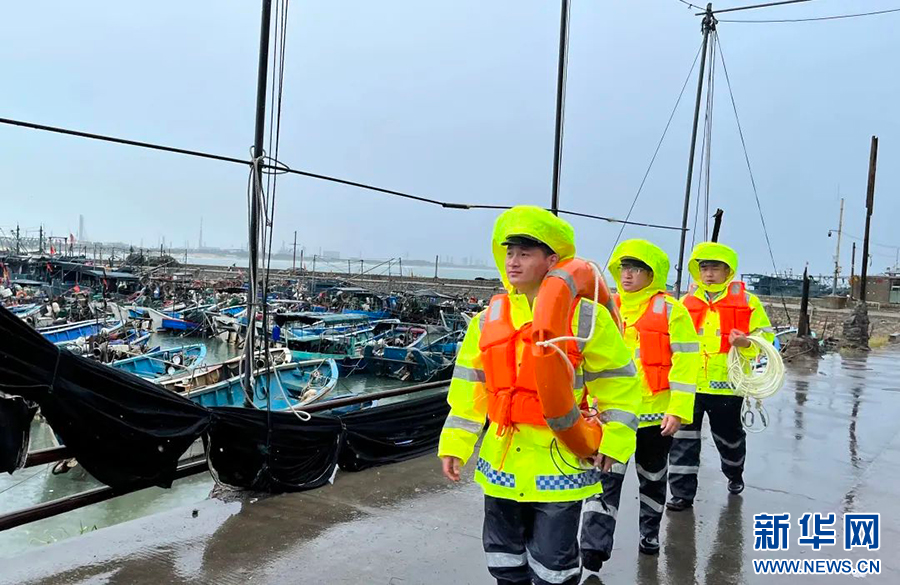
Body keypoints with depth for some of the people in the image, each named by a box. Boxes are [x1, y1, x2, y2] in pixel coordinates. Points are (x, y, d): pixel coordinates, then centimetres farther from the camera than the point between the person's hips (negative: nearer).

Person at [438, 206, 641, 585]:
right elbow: (470, 385, 8)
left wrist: (614, 439, -9)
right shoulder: (489, 318, 3)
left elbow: (618, 382, -3)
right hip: (501, 461, 5)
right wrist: (456, 442, 5)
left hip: (560, 462, -4)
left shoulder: (585, 316, -10)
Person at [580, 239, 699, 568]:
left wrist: (678, 411, -14)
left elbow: (685, 362, -9)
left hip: (655, 414, -2)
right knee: (606, 479, -4)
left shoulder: (670, 311, -6)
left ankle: (650, 532, 37)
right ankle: (594, 547, -1)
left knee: (653, 477, 17)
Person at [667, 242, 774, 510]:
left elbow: (766, 336, 2)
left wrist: (746, 343, -18)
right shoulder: (686, 302, 7)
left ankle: (734, 474, 47)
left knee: (729, 435, 18)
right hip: (689, 383, 2)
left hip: (727, 383, -1)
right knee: (684, 437, -1)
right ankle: (682, 492, 9)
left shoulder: (747, 301, -1)